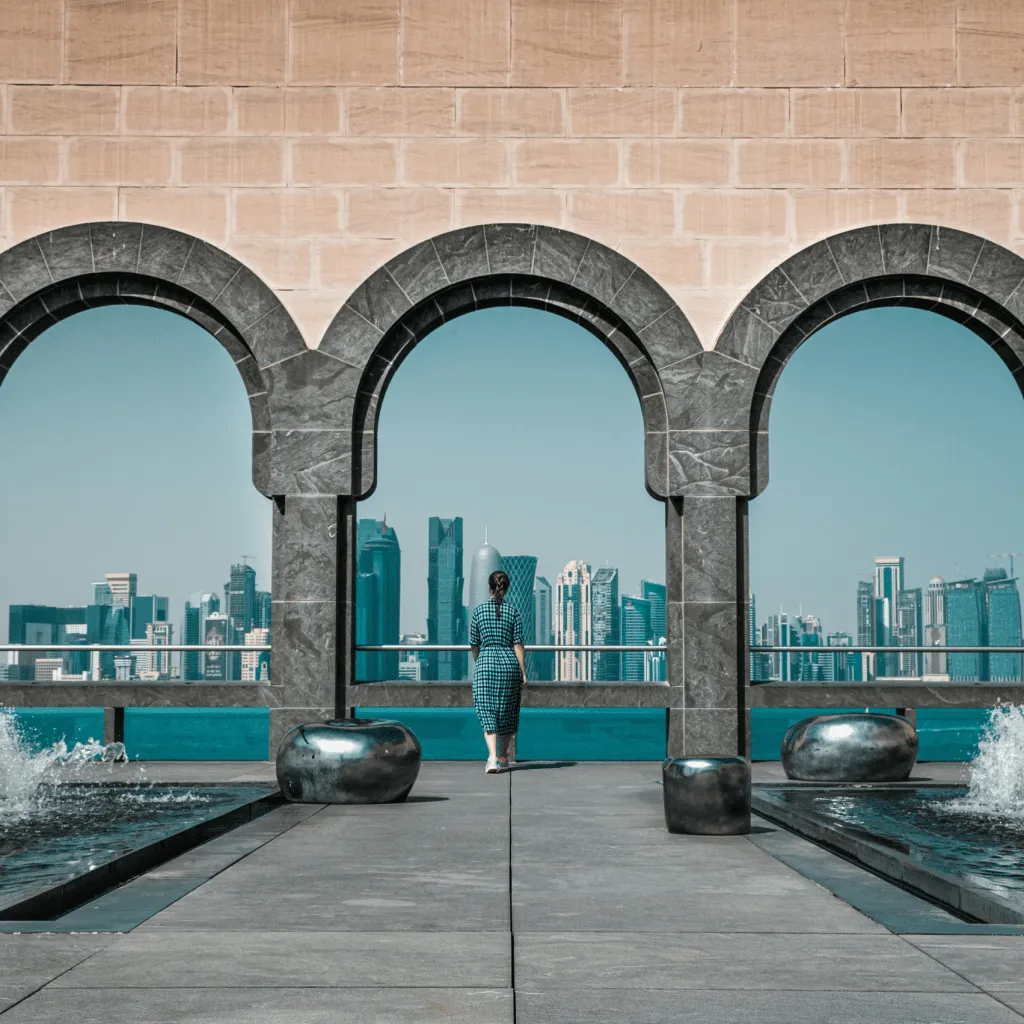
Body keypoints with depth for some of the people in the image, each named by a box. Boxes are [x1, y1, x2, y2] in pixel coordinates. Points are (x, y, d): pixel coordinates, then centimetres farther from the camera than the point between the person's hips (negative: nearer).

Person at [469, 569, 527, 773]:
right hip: (509, 663, 1)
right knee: (507, 713, 14)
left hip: (485, 663, -1)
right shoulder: (513, 611, -1)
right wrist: (523, 672, -1)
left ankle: (492, 757, -19)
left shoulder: (478, 610, 1)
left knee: (487, 713, -2)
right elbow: (518, 644, -5)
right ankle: (503, 758, 22)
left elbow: (474, 645, 5)